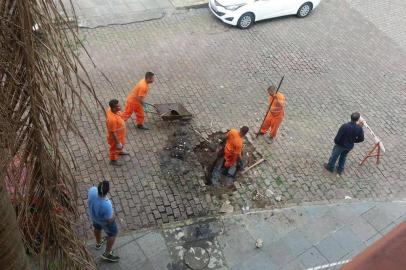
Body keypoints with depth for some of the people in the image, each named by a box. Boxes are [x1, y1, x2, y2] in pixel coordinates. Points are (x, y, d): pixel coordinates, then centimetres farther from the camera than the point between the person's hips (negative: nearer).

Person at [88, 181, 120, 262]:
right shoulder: (106, 206, -46)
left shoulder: (92, 190, -34)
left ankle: (98, 243, 63)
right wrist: (113, 213, -9)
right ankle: (107, 254, 41)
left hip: (93, 215, 5)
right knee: (113, 234, 24)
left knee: (97, 227, 35)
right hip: (104, 220, -5)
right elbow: (110, 221, -28)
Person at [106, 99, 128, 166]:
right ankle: (113, 160, 49)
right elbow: (113, 132, -32)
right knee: (115, 148, 21)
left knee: (121, 144, 35)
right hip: (115, 137, -8)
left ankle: (120, 151, 66)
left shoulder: (110, 109, -19)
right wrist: (117, 143, -20)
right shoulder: (112, 119, -45)